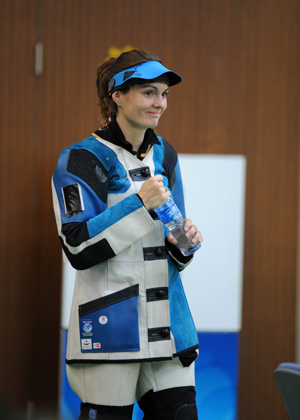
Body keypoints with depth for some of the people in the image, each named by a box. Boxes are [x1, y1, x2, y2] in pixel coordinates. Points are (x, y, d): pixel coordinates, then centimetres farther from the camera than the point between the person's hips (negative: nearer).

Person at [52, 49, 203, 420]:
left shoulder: (164, 156, 15)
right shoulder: (82, 160, -6)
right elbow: (77, 247, -14)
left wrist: (182, 244, -1)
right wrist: (139, 205, -19)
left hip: (167, 319, 6)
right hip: (110, 321, -6)